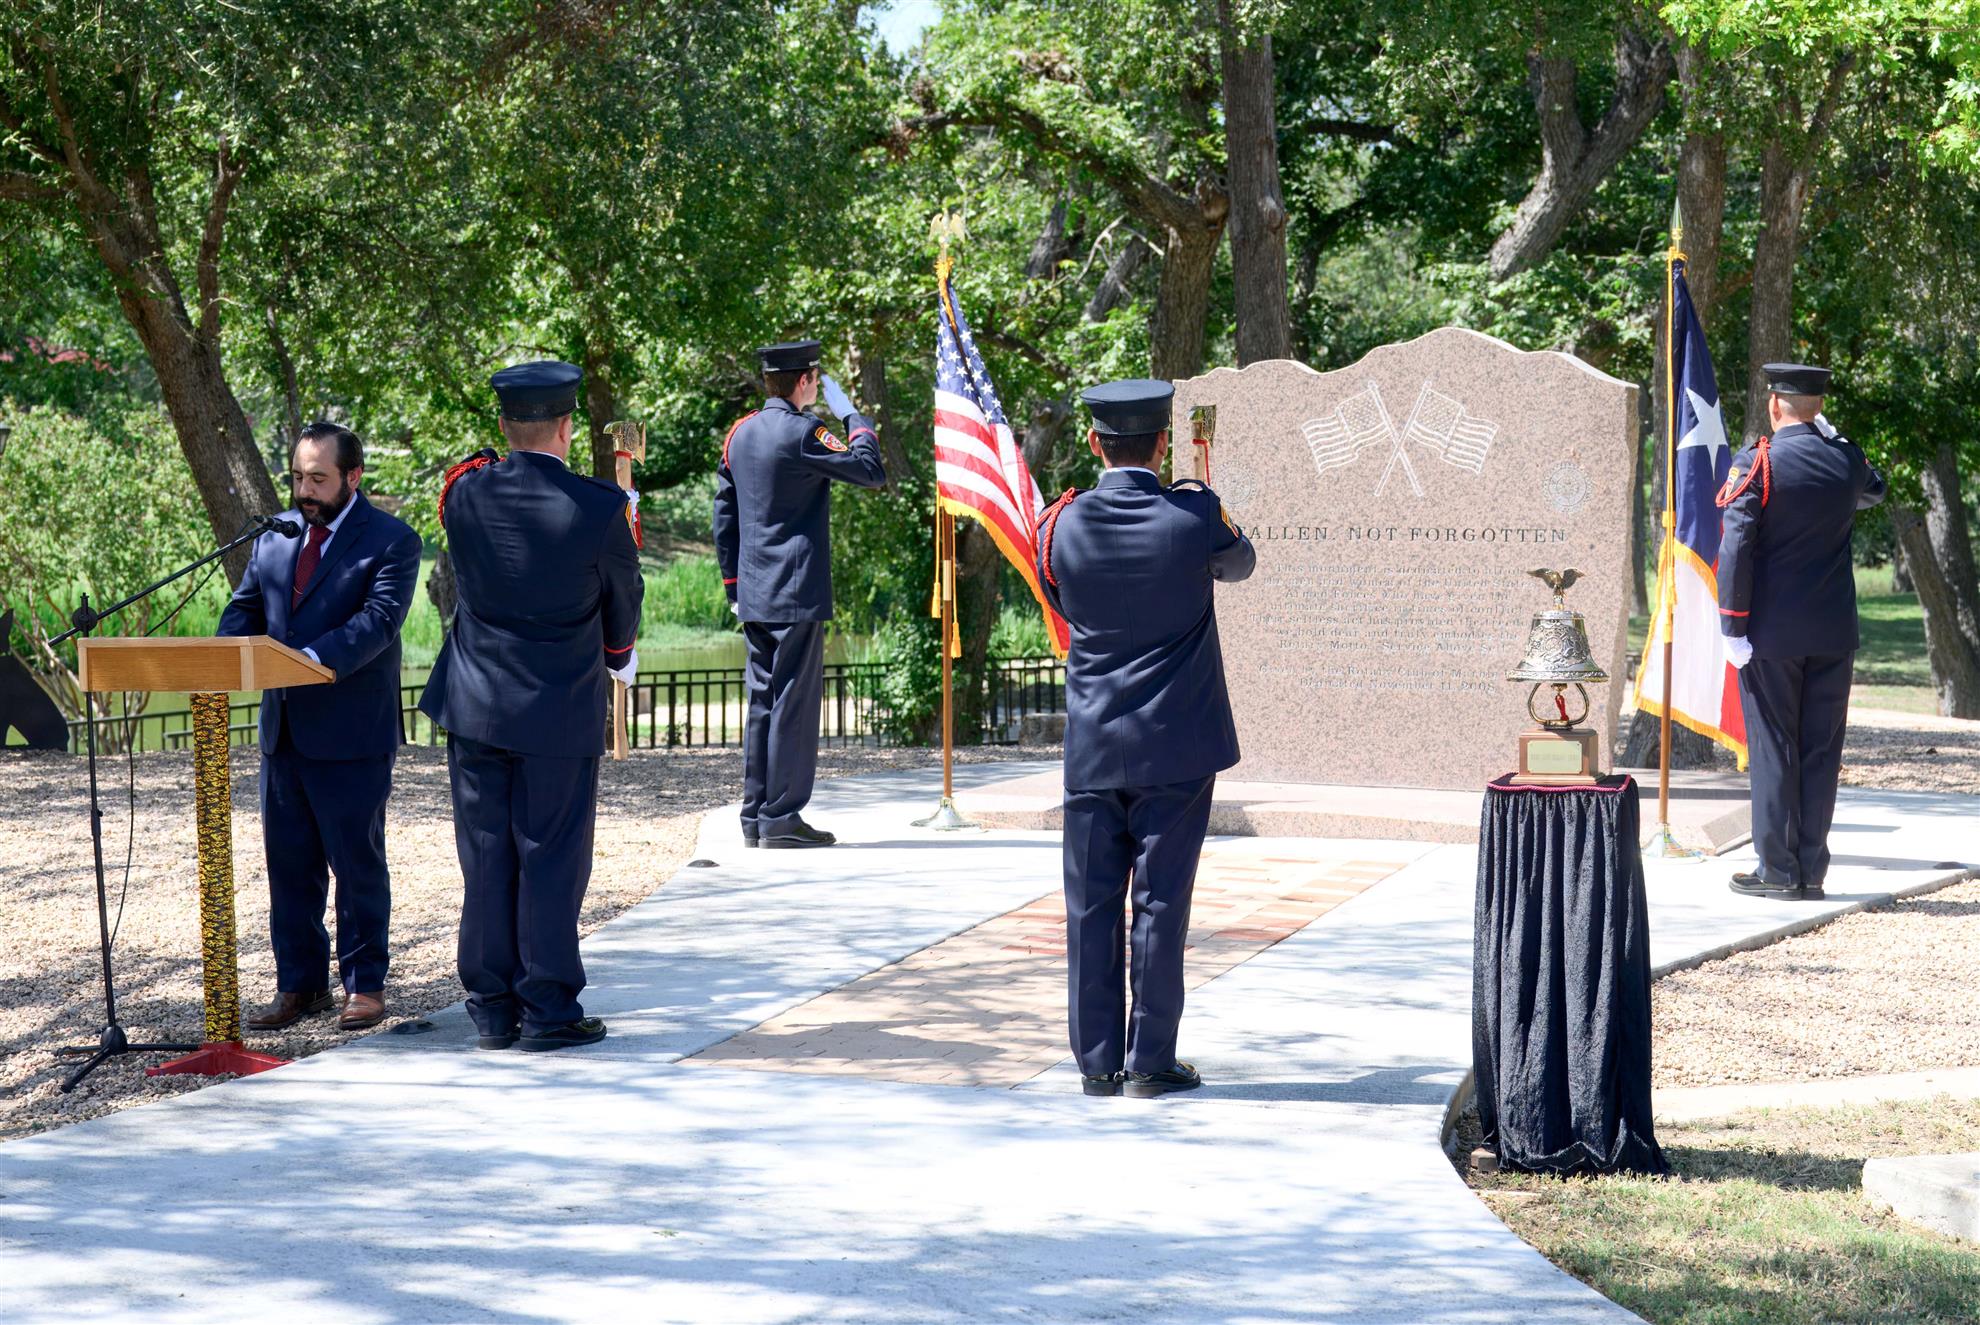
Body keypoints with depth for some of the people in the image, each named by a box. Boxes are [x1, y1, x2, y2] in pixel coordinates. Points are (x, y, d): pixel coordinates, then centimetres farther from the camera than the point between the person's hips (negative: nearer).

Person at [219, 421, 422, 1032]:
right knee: (289, 862, 11)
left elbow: (379, 619, -18)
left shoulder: (391, 540, -7)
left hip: (352, 734, -6)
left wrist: (316, 659, -32)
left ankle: (365, 984, 13)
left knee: (358, 862, 3)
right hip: (283, 730, 6)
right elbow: (245, 608, 14)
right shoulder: (274, 535, 13)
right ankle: (299, 983, 20)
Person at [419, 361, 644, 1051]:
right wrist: (617, 655, 23)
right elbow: (624, 604, 2)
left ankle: (494, 1009, 15)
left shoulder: (466, 492, -6)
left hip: (476, 706, 3)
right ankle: (548, 1010, 6)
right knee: (551, 859, 3)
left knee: (486, 858, 9)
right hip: (561, 709, -3)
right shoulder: (599, 509, -14)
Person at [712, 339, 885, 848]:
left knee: (762, 702, 12)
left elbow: (723, 514, 15)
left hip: (753, 595, 8)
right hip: (797, 594, -8)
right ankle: (781, 818, -4)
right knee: (794, 703, -4)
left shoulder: (740, 433, 11)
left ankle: (755, 817, 14)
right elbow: (871, 472, -11)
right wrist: (856, 419, 4)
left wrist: (734, 585, 20)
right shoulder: (802, 433, -13)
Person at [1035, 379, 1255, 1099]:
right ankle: (1150, 1061, 6)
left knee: (1091, 904, 8)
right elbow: (1239, 562, 12)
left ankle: (1098, 1060, 12)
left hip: (1092, 747, 2)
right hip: (1176, 745, -2)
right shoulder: (1195, 514, -10)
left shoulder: (1060, 526, -4)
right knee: (1159, 903, 3)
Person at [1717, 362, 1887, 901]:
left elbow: (1735, 547, -14)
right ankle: (1812, 871, 11)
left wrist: (1732, 628, -9)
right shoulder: (1847, 459, 4)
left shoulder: (1755, 463, -9)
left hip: (1772, 634, -4)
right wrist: (1832, 437, 22)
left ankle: (1778, 871, 4)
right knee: (1822, 751, 8)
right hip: (1834, 635, 4)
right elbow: (1875, 489, 30)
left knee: (1773, 750, 2)